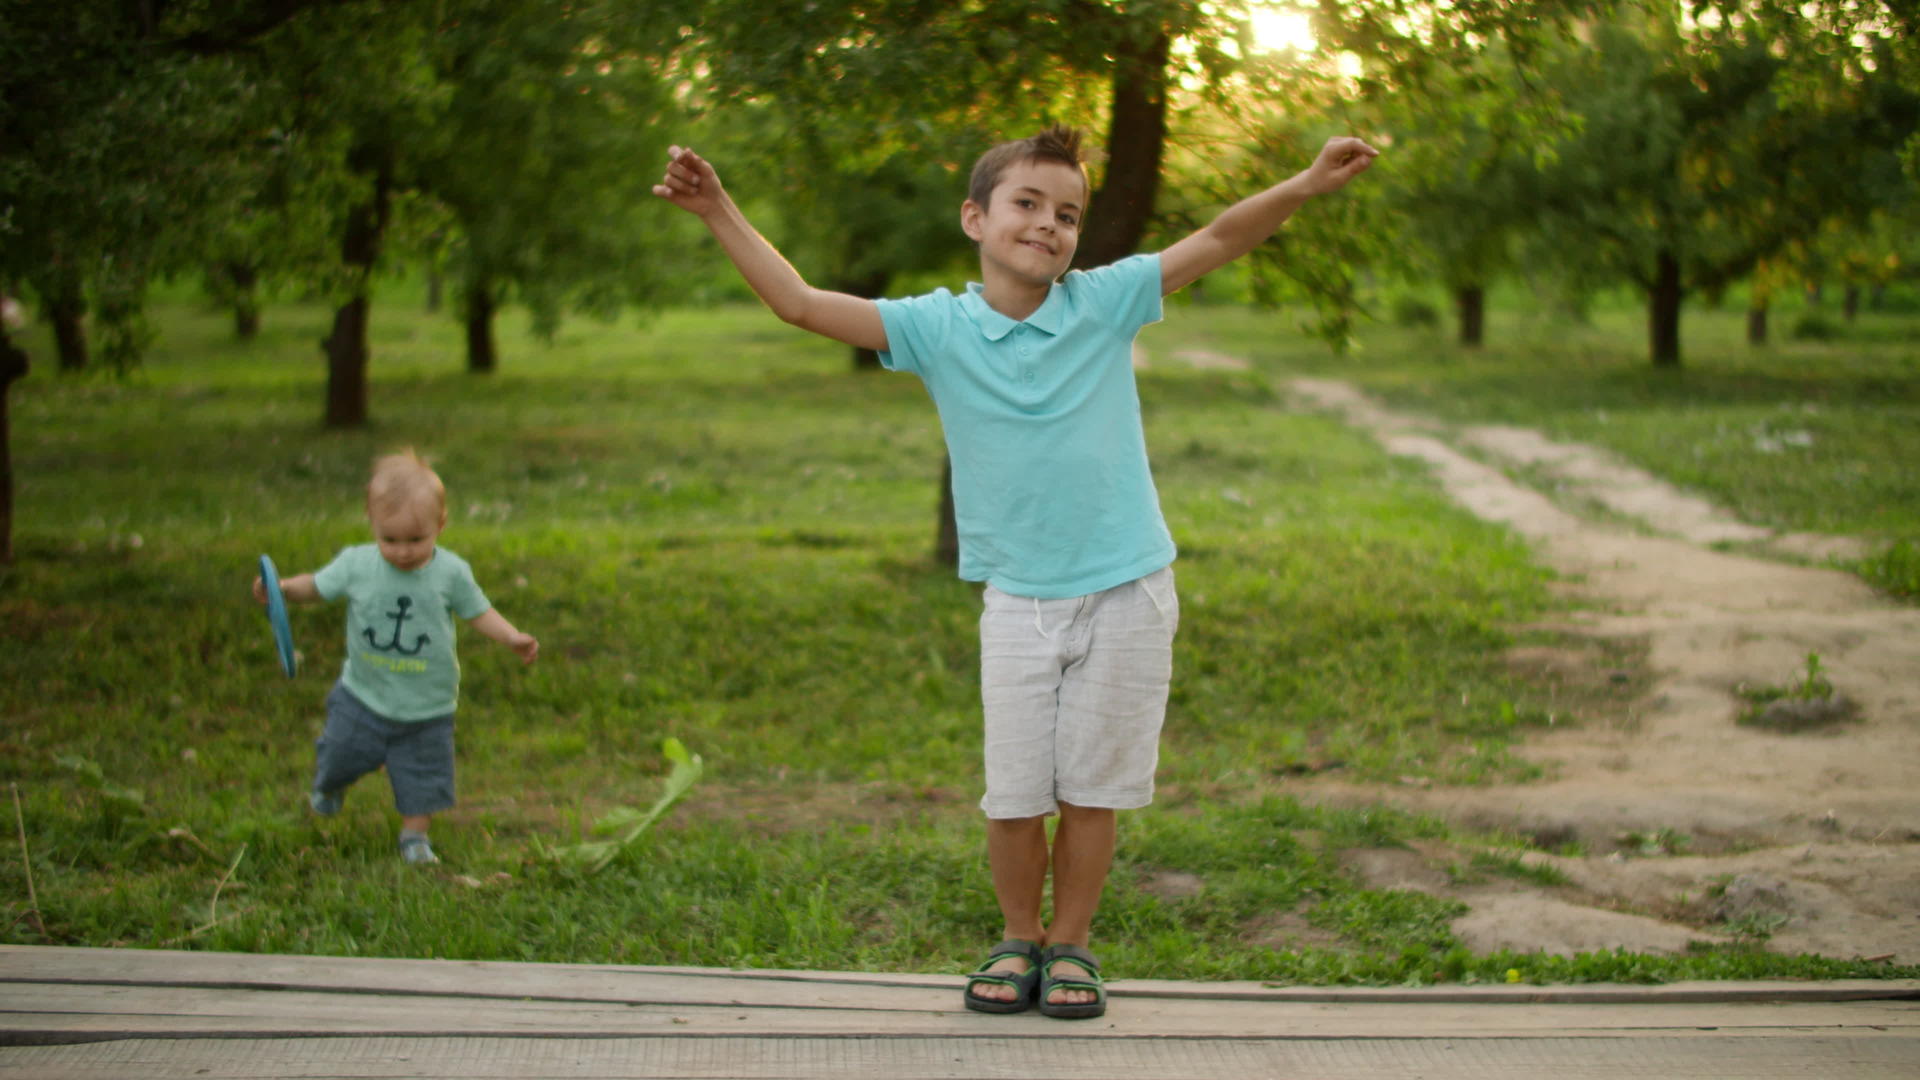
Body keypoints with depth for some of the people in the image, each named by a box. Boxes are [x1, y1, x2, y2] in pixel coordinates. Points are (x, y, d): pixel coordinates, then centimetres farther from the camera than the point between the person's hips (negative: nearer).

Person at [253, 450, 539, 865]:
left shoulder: (452, 572, -13)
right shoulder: (356, 564, -12)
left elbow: (478, 611, -2)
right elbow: (317, 586, 1)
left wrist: (512, 638, -16)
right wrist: (283, 588, -17)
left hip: (427, 705, -1)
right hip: (363, 696, 1)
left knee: (422, 772, 8)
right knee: (342, 753, 18)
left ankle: (414, 835, 31)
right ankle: (328, 787, 53)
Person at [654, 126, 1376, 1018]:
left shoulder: (1105, 303, -3)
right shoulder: (936, 328, -4)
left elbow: (1217, 241, -6)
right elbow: (799, 302, -6)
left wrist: (1309, 185, -17)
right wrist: (720, 214, -12)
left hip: (1127, 596, 0)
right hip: (1018, 603, 0)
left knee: (1093, 790, 8)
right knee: (1014, 794, 4)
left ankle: (1070, 944, 24)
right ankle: (1018, 939, 26)